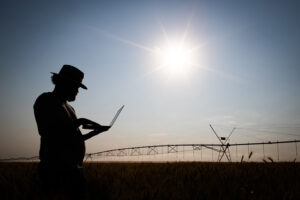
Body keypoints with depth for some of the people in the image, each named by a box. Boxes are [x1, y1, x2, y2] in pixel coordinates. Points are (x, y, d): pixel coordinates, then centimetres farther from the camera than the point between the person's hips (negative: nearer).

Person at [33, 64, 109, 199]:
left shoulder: (68, 108, 23)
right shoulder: (45, 101, -3)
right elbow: (50, 133, -18)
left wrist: (97, 131, 14)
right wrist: (79, 122, -10)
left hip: (74, 169, 9)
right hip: (57, 170, -8)